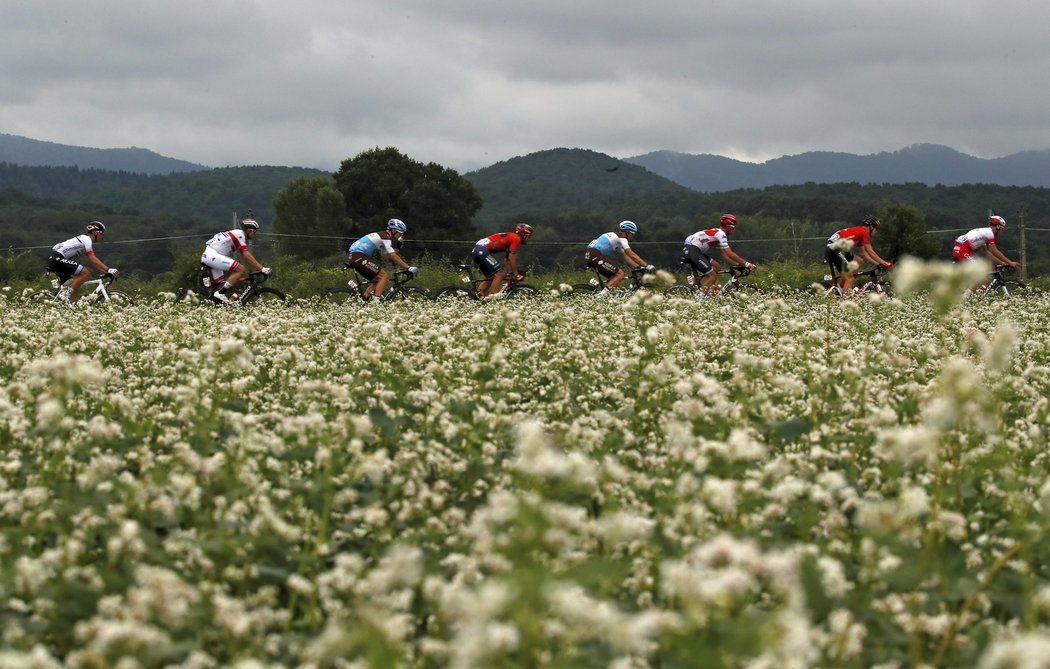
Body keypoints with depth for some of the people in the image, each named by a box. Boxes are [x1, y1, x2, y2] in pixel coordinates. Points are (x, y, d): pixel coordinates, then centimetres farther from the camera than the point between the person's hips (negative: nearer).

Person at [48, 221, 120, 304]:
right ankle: (65, 294, -18)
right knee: (84, 273, -18)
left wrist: (107, 271, 12)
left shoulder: (84, 239, 21)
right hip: (57, 258, -11)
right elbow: (93, 261, -15)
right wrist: (109, 270, -18)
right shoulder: (87, 239, -8)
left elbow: (93, 261, 20)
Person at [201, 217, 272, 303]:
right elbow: (247, 256, -14)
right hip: (212, 255, -11)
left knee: (222, 285, 12)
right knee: (241, 269, -18)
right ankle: (220, 293, -21)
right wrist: (262, 269, -16)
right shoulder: (240, 235, -6)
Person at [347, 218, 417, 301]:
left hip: (354, 257, 10)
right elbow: (393, 257, -14)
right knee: (384, 276, -11)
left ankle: (364, 300, 12)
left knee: (377, 279, 17)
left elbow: (388, 257, 23)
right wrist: (408, 268, -15)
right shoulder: (386, 236, -8)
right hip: (359, 257, -10)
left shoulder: (382, 237, 22)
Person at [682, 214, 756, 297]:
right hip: (692, 251, -10)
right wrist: (746, 264, -9)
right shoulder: (721, 234, -9)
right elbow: (730, 254, -14)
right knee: (713, 275, -8)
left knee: (717, 266, 15)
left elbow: (724, 255, 23)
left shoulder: (718, 233, 21)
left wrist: (739, 264, 16)